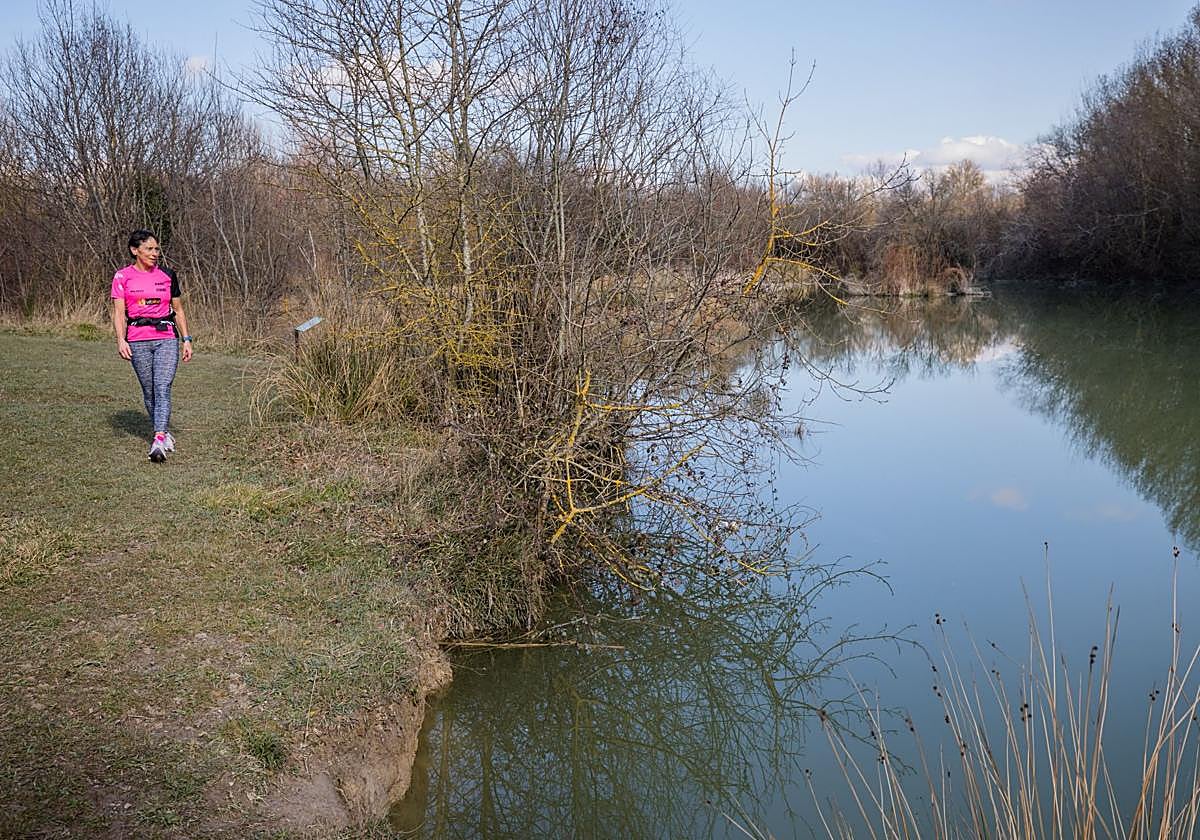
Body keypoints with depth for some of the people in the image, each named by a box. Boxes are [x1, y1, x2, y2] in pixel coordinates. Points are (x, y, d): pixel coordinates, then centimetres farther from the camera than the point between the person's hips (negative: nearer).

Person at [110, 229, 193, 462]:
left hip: (166, 338, 0)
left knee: (162, 388, -14)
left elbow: (178, 310, 14)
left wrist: (186, 340, 9)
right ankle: (165, 433, 25)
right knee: (149, 390, 7)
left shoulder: (167, 275, 8)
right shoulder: (123, 277, 2)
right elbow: (119, 312, -2)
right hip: (137, 341, 0)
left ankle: (159, 441, -22)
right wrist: (121, 340, -16)